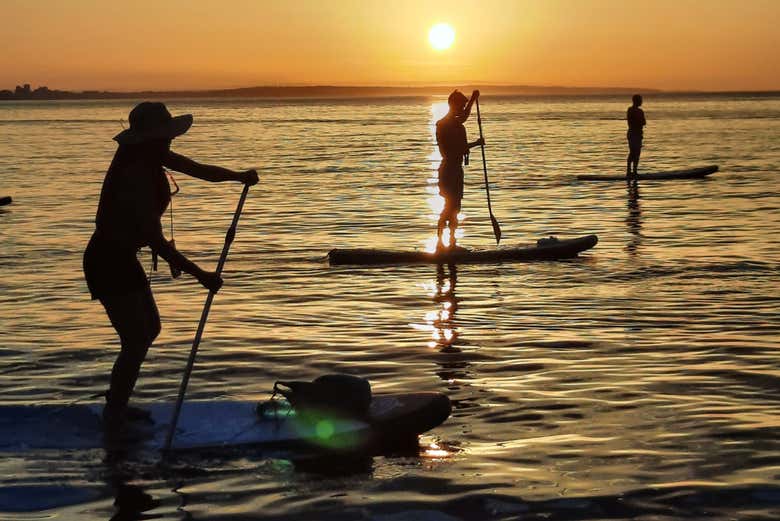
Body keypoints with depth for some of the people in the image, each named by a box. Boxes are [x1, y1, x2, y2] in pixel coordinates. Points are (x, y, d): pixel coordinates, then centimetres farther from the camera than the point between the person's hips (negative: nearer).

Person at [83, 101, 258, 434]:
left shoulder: (150, 158, 1)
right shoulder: (136, 177, -28)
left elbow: (197, 170, 7)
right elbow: (157, 242, -30)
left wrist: (239, 176, -9)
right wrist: (201, 276, -27)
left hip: (121, 259, 10)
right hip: (109, 263, -10)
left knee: (149, 329, 19)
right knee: (136, 342, -7)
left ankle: (116, 405, 31)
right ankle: (113, 421, 5)